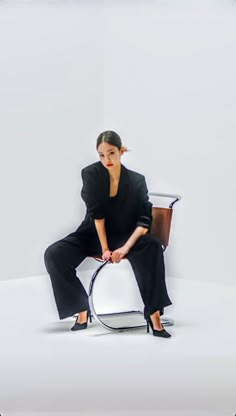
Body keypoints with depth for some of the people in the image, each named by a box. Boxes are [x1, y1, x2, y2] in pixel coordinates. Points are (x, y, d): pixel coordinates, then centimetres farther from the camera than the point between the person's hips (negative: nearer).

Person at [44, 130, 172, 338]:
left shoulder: (137, 180, -9)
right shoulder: (91, 174, -10)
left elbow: (144, 220, -14)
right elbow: (96, 213, -14)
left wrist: (126, 247, -28)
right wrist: (104, 248, -20)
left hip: (124, 236, -1)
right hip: (93, 235, 1)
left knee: (152, 247, -34)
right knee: (53, 255, -24)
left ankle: (154, 314, -33)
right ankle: (82, 309, -15)